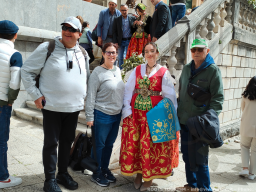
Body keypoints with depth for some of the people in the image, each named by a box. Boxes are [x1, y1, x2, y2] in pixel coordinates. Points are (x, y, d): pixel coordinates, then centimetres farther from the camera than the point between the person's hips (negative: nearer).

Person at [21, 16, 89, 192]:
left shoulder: (83, 54, 8)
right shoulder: (47, 48, -7)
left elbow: (87, 77, 21)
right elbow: (27, 71, -3)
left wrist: (84, 96, 11)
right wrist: (36, 95, -9)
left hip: (74, 107, 5)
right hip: (52, 107, -4)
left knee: (67, 141, 14)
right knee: (51, 143, 4)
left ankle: (63, 174, 32)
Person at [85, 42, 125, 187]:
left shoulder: (118, 70, 8)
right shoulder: (98, 72, -11)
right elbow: (91, 96, -12)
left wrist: (122, 111, 15)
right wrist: (90, 117, -13)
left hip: (117, 115, 6)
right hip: (102, 115, -6)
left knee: (109, 144, 16)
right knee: (99, 145, 6)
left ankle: (105, 169, 34)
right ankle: (96, 174, 23)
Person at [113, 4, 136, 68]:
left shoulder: (132, 18, 3)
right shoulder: (117, 19, 5)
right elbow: (114, 32, 4)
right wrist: (115, 42, -4)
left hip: (129, 41, -1)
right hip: (121, 41, 1)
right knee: (120, 58, 7)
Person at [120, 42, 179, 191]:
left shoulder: (163, 72, 1)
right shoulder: (137, 70, 8)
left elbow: (169, 95, -3)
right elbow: (128, 90, 3)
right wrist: (127, 109, -6)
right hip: (136, 112, 3)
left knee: (150, 144, 2)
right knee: (134, 142, 6)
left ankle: (149, 176, 20)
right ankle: (138, 173, 25)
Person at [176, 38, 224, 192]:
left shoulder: (213, 70, -6)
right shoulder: (187, 69, 12)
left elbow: (218, 98, -10)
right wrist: (179, 113, 14)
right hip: (185, 121, 6)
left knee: (200, 158, -1)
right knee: (187, 155, 15)